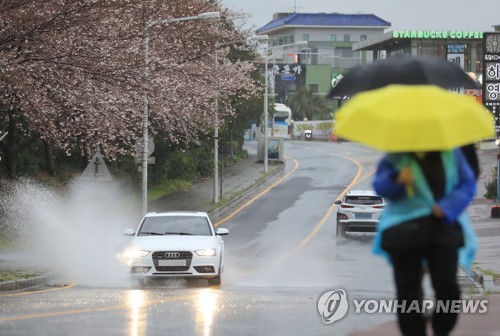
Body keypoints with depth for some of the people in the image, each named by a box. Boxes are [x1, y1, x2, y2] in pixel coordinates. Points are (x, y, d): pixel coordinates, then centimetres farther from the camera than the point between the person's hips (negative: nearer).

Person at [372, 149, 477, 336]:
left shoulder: (451, 154, 5)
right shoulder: (395, 157, 3)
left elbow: (467, 184, 2)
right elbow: (380, 186, -5)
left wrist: (446, 208, -13)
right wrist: (397, 180, -27)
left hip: (443, 228, 0)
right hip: (405, 231, 0)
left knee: (447, 287, -6)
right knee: (408, 289, 0)